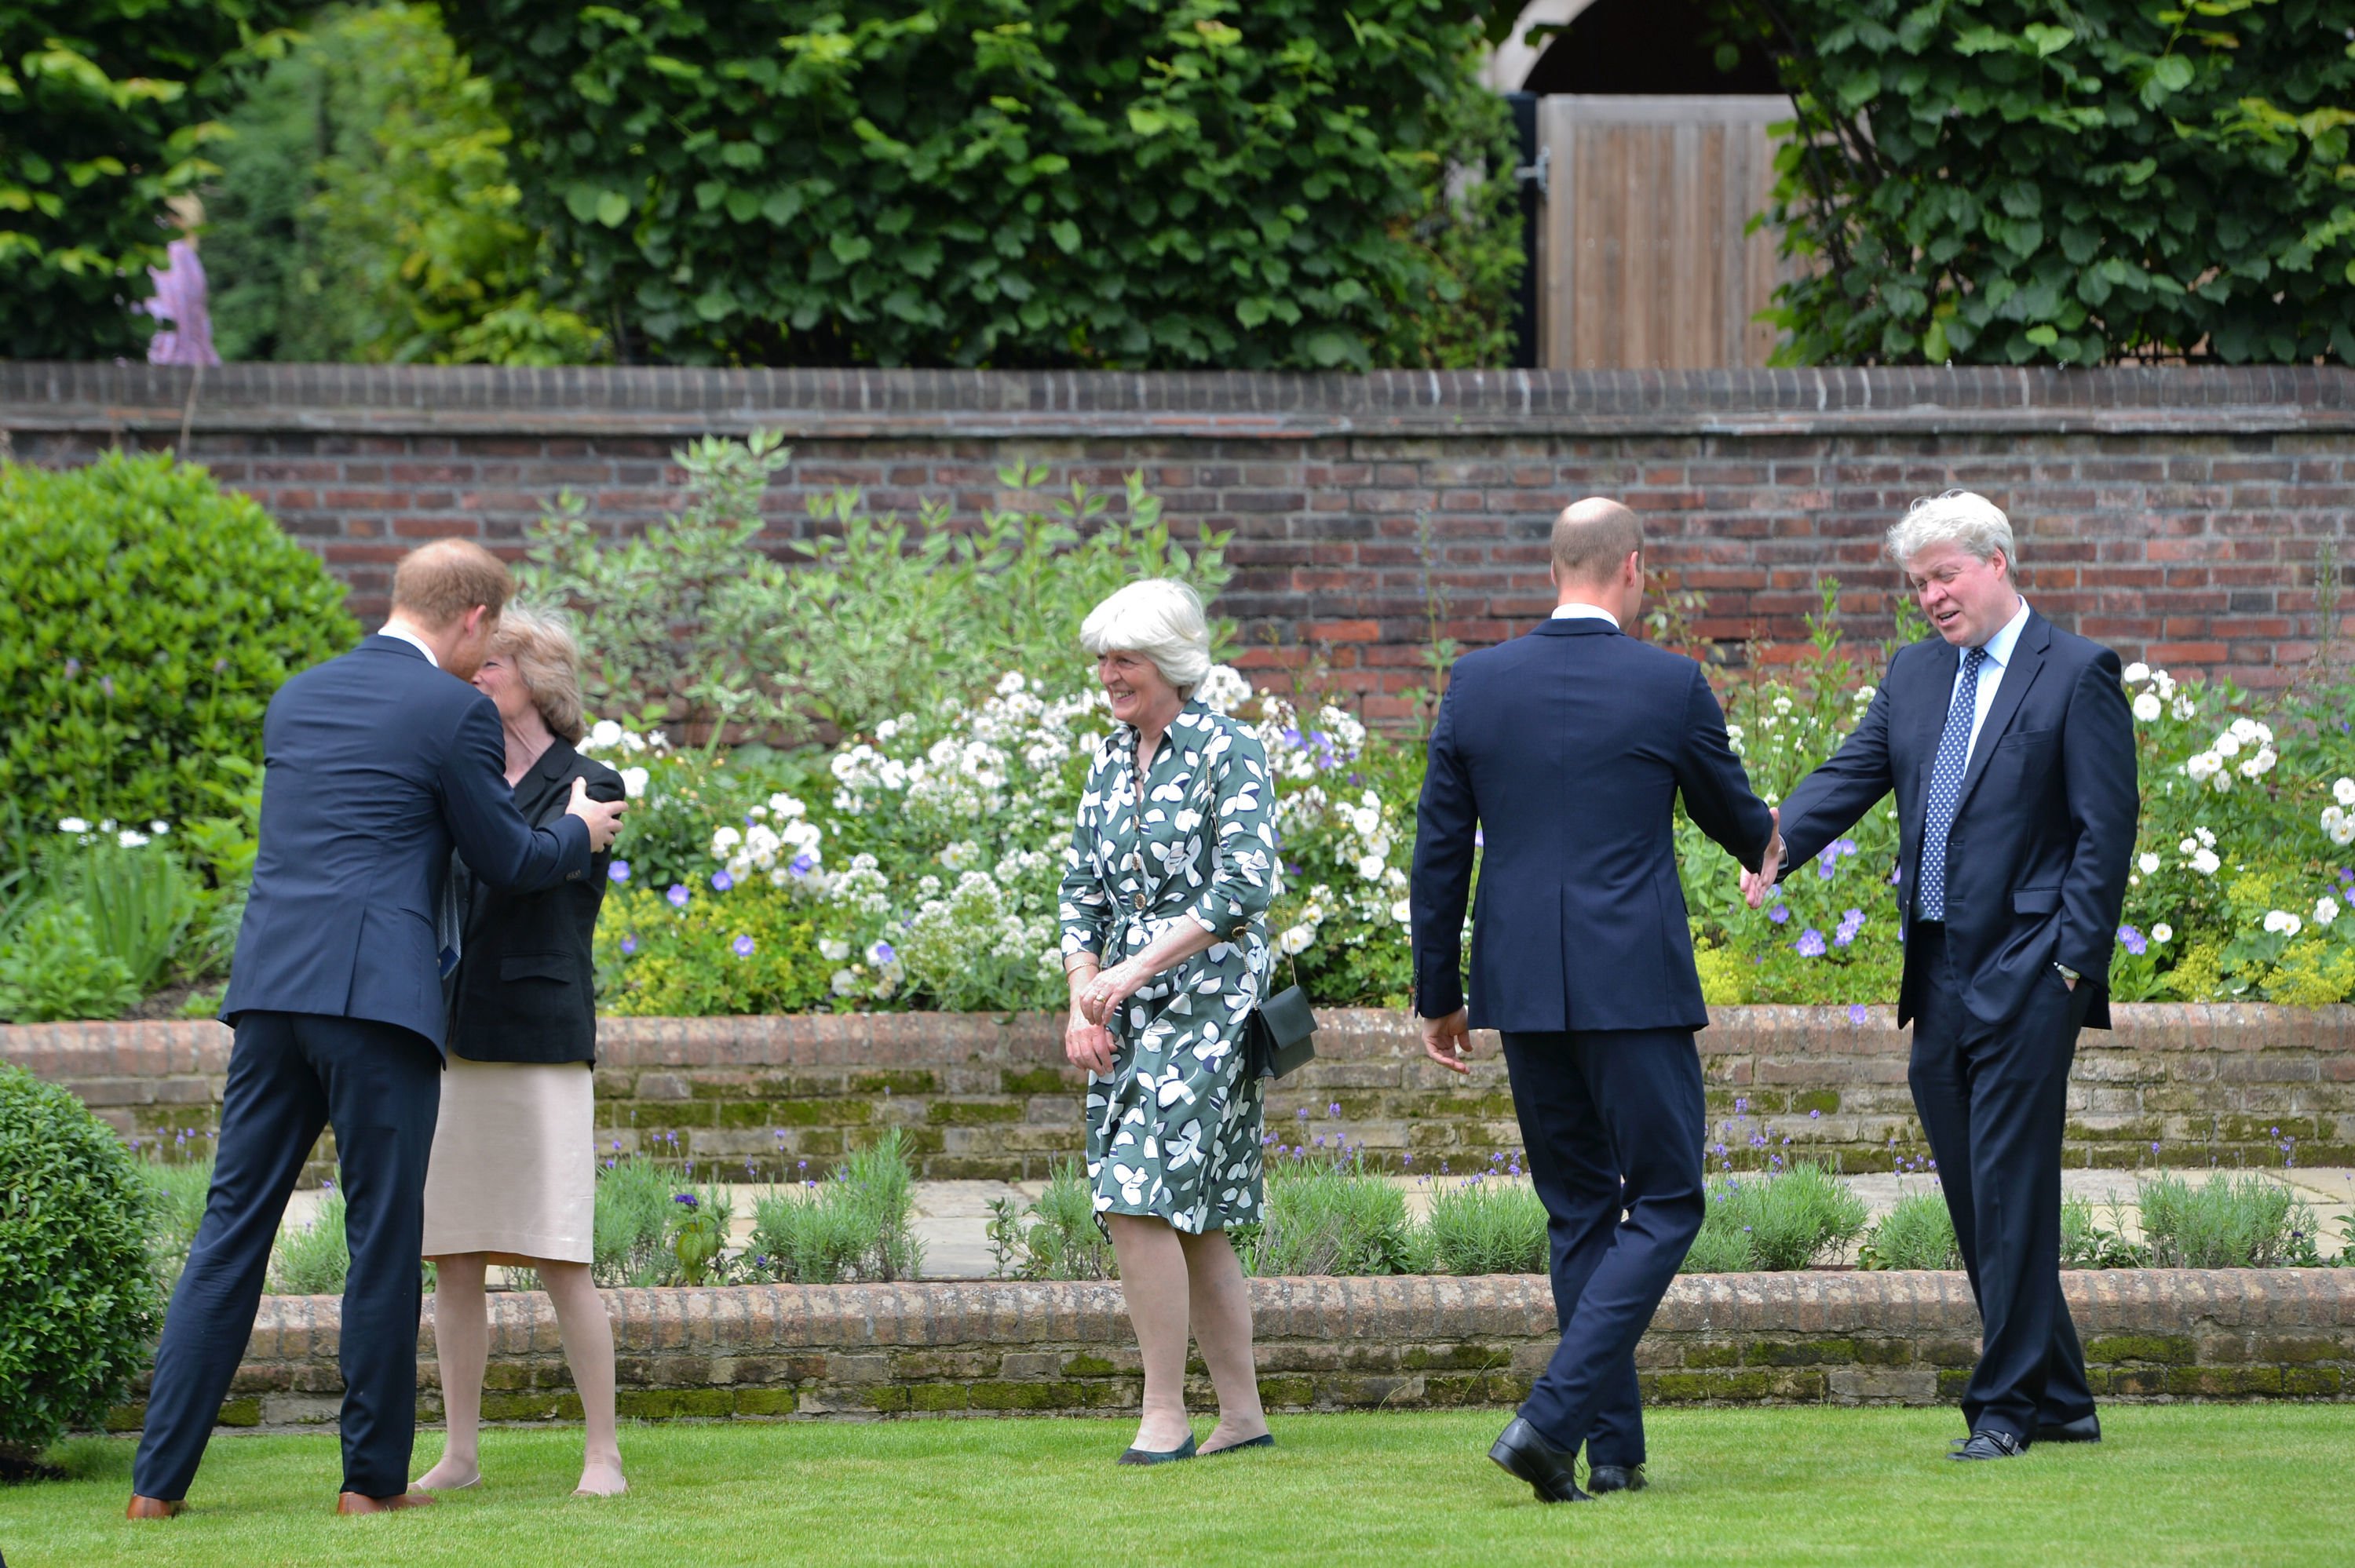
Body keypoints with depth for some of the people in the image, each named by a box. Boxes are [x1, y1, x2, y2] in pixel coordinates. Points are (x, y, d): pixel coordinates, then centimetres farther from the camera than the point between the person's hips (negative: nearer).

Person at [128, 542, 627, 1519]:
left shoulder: (297, 699, 17)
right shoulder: (454, 711, -3)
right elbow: (507, 861, 4)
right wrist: (580, 834, 25)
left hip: (271, 991, 6)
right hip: (377, 997, -6)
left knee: (232, 1229, 6)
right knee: (383, 1236, 3)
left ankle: (159, 1478, 3)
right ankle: (373, 1476, 6)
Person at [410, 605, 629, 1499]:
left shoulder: (590, 789, -1)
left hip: (541, 1046, -6)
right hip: (453, 1046, 6)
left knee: (559, 1263, -9)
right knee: (454, 1262, 4)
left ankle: (602, 1455, -3)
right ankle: (461, 1452, 10)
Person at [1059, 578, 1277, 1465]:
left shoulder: (1231, 754, -7)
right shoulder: (1112, 761, 14)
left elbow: (1242, 888, -16)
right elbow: (1083, 891, 16)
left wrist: (1137, 967, -20)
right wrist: (1082, 1006, 3)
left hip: (1206, 1002, -7)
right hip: (1128, 1019, 7)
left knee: (1142, 1199, -17)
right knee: (1193, 1221, 8)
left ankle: (1165, 1416, -15)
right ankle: (1242, 1413, 13)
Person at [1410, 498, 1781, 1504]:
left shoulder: (1476, 684, 2)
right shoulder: (1671, 685, -5)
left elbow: (1439, 852, 5)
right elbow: (1732, 816, 11)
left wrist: (1439, 995, 14)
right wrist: (1766, 846, 36)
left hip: (1523, 991, 4)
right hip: (1634, 986, -4)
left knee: (1580, 1214, 14)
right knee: (1665, 1206, 3)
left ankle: (1615, 1449, 14)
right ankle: (1552, 1417, -13)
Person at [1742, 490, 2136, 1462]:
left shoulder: (2076, 676, -4)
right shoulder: (1916, 674, 15)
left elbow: (2106, 830, -7)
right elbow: (1851, 776, 9)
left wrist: (2072, 963, -13)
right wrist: (1775, 848, -11)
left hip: (2026, 973, -7)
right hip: (1941, 979, 7)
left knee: (2011, 1188, -8)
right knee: (1975, 1193, 9)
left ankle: (2006, 1405, -4)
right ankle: (2060, 1401, 18)